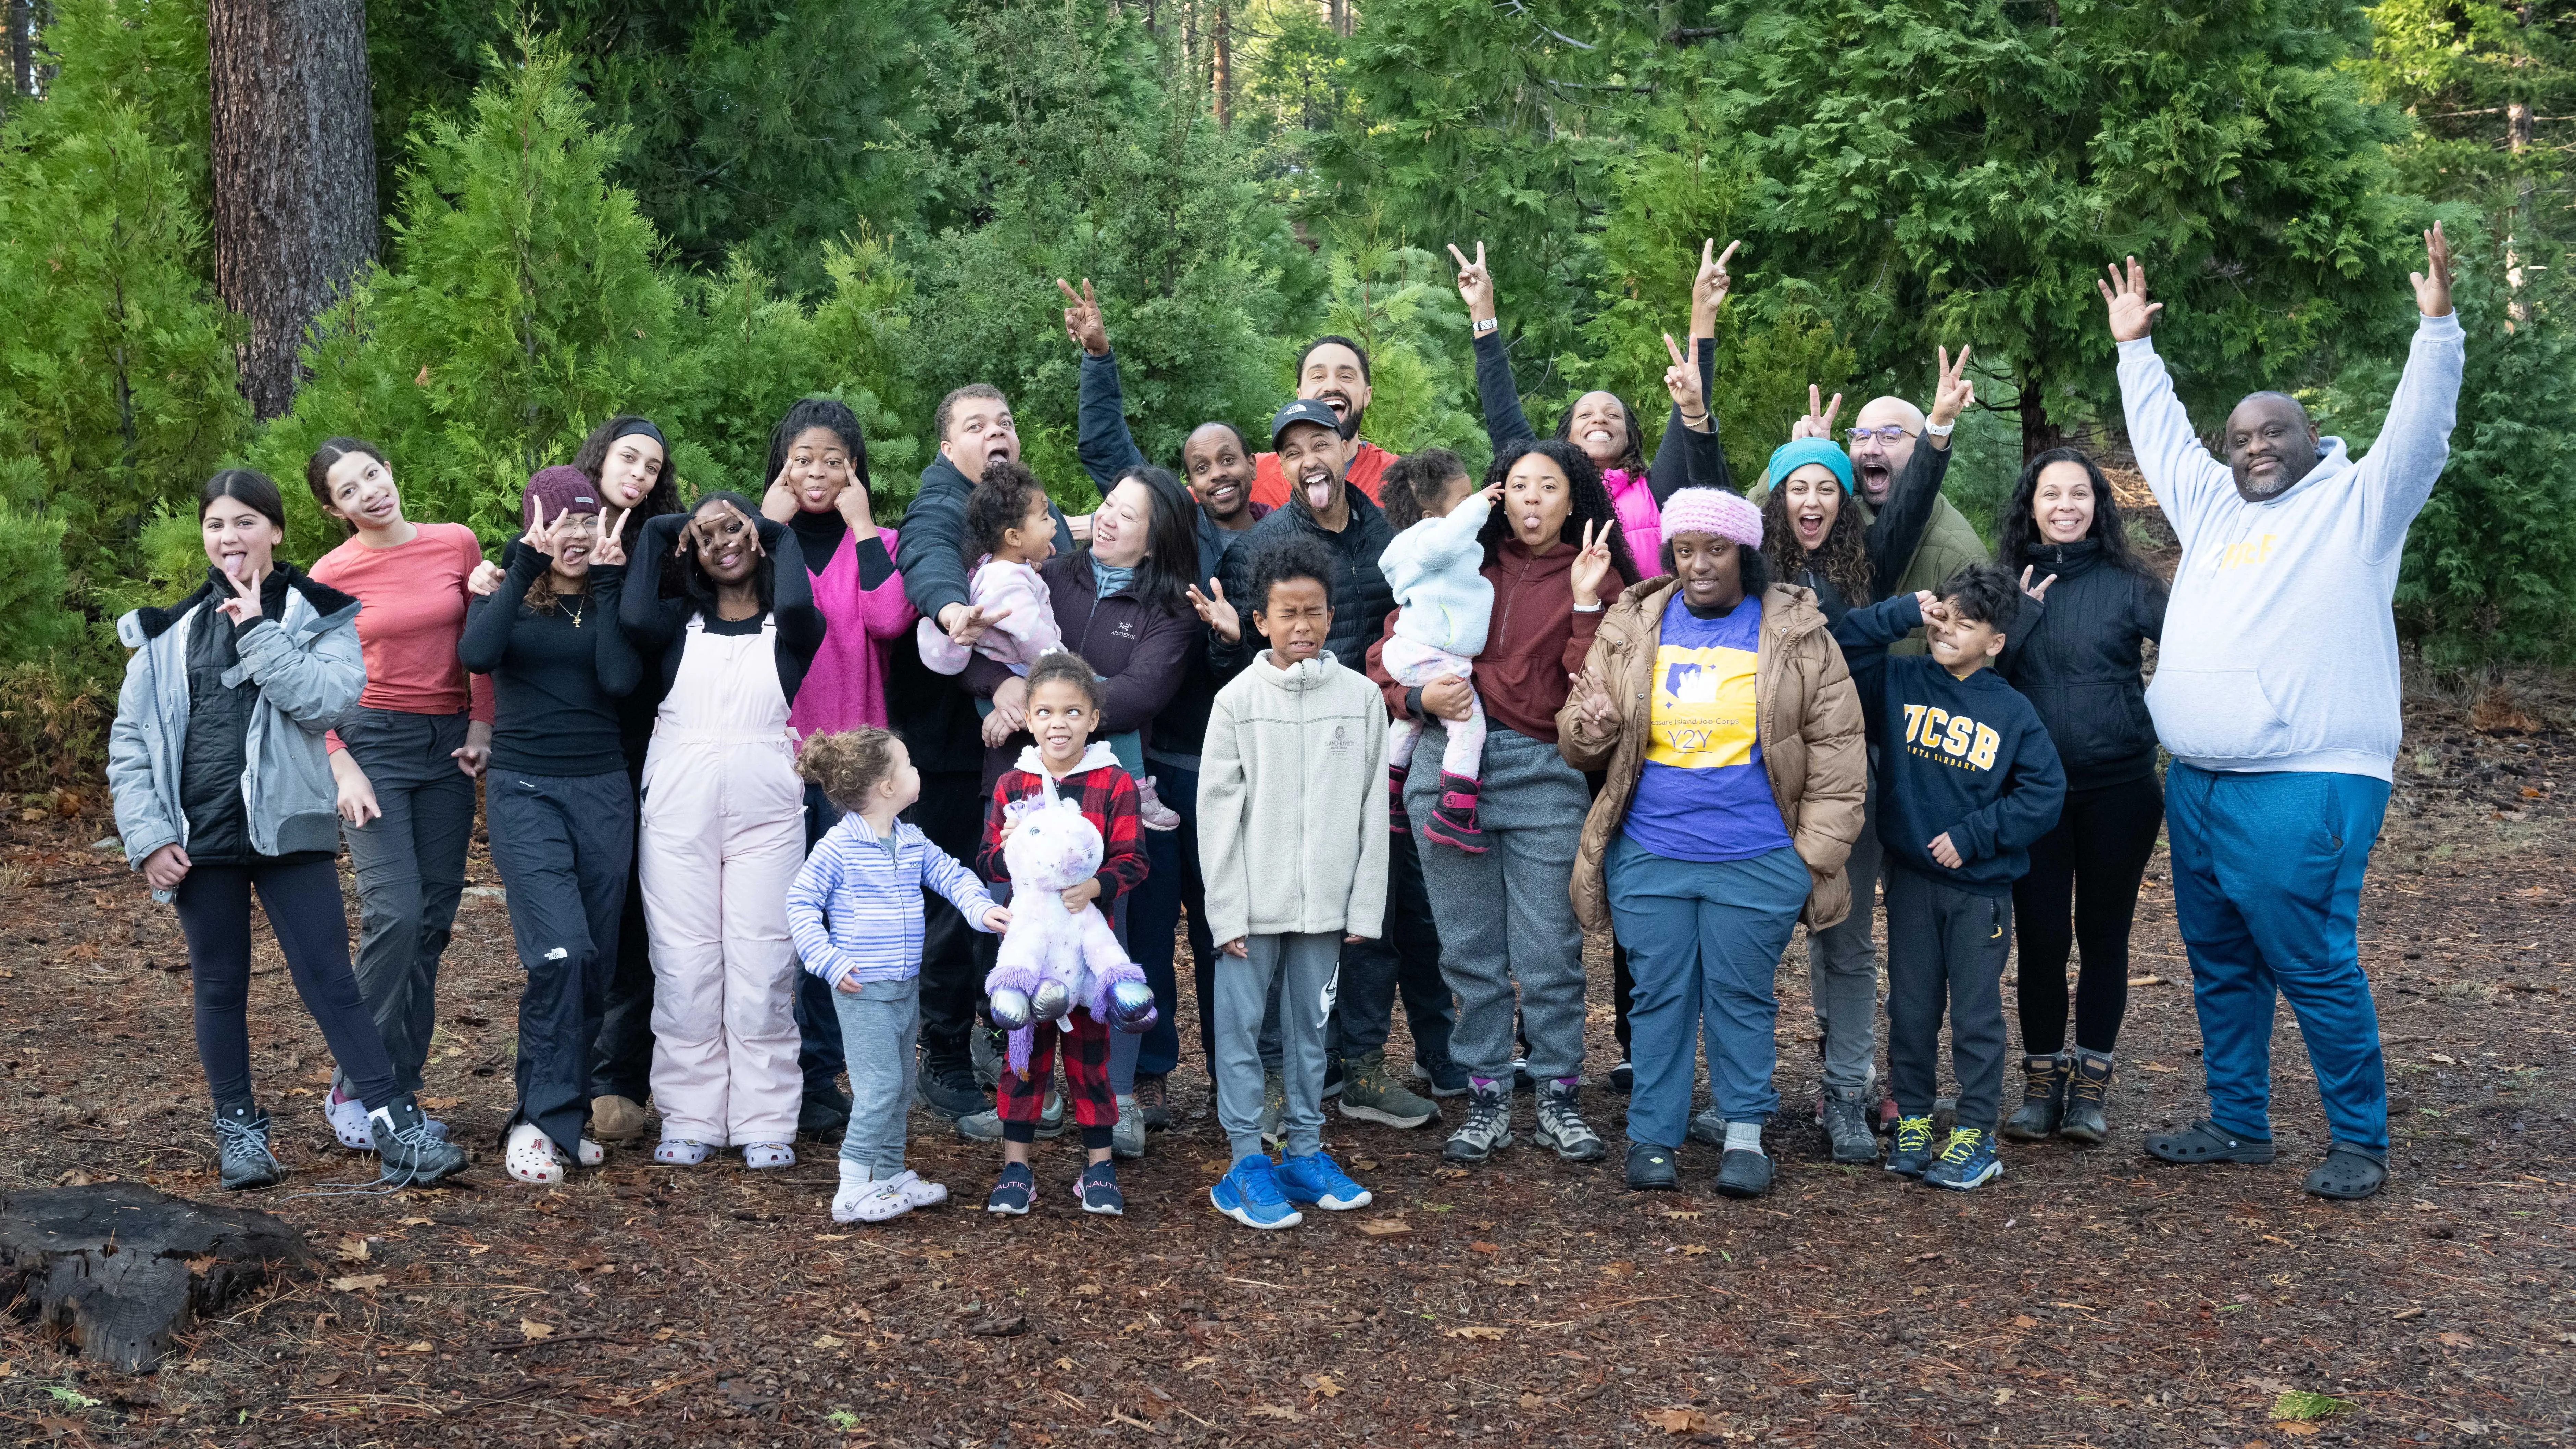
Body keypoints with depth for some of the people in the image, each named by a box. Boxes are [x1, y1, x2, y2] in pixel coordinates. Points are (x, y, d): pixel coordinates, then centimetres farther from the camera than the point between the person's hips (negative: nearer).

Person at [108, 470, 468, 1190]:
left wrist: (258, 633, -14)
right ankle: (238, 1130, 21)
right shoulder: (170, 631, 7)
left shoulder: (320, 614, 2)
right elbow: (130, 740, 6)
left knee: (330, 981, -6)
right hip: (199, 838, 2)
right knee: (219, 987, 10)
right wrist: (147, 836, -3)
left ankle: (398, 1129, -7)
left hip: (289, 829, -2)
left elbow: (331, 699, -16)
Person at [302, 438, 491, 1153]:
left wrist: (481, 725, 2)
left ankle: (400, 1092, 12)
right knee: (395, 913, -16)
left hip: (448, 747, 4)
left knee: (433, 921, 3)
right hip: (371, 742, -3)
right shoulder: (332, 574, -3)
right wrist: (344, 771, -10)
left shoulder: (457, 544, 3)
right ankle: (354, 1088, -3)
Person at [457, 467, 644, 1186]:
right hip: (524, 790, -3)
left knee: (595, 963, 4)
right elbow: (476, 654, -17)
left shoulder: (612, 601, 10)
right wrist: (525, 569, -18)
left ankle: (558, 1116, 17)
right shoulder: (507, 593, 5)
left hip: (602, 790, 3)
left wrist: (607, 584, -9)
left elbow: (620, 679, -9)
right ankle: (545, 1121, -9)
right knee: (560, 952, -18)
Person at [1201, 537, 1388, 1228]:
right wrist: (1227, 910, -8)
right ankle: (1247, 1164, 10)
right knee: (1241, 1027, 2)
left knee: (1310, 1027, 12)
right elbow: (1216, 810, -3)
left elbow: (1373, 808, 4)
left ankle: (1306, 1152, 23)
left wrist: (1365, 904, 1)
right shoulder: (1238, 700, -3)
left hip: (1325, 901, 2)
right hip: (1253, 902, -2)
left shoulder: (1361, 697, 2)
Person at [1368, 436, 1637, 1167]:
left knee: (1549, 949, -2)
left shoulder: (1598, 579, 8)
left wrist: (1586, 603, -12)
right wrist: (1419, 698, -6)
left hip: (1544, 775, -2)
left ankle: (1559, 1097, 13)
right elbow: (1386, 656, 13)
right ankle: (1487, 1100, 17)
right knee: (1470, 949, 6)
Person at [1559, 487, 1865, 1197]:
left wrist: (1816, 850, -3)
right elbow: (1576, 741, 12)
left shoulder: (1799, 635, 0)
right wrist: (1589, 728, -13)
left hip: (1757, 863, -2)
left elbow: (1835, 746, 2)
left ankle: (1745, 1133, 21)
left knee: (1742, 996, 7)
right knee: (1660, 997, 7)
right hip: (1649, 858, 2)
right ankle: (1653, 1138, 17)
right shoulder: (1630, 629, 7)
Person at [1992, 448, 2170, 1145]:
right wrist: (2024, 611, -11)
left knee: (2104, 933, 7)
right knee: (2039, 933, 4)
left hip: (2117, 789, -1)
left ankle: (2091, 1085, 17)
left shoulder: (2128, 584, -1)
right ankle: (2042, 1081, 17)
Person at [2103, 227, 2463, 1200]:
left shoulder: (2356, 502, 2)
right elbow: (2161, 435, 31)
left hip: (2306, 785, -7)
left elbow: (2420, 430, -10)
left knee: (2313, 966, -7)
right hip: (2198, 785, 7)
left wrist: (2437, 325, -19)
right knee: (2221, 965, 13)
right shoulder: (2214, 507, 19)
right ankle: (2238, 1124, 25)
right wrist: (2136, 347, 35)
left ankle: (2360, 1139, 6)